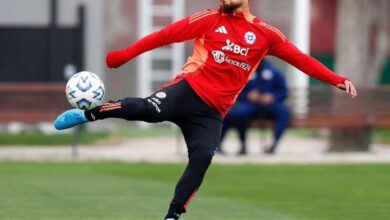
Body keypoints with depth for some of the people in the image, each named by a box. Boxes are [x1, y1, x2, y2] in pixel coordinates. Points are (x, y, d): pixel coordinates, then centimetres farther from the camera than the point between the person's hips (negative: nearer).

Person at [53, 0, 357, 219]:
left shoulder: (265, 34, 9)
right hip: (189, 89, -3)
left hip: (211, 112, 3)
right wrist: (124, 55, 0)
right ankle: (87, 113, -15)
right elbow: (167, 35, 2)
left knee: (202, 159, -14)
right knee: (150, 109, -31)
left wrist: (336, 80, 3)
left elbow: (300, 58, 10)